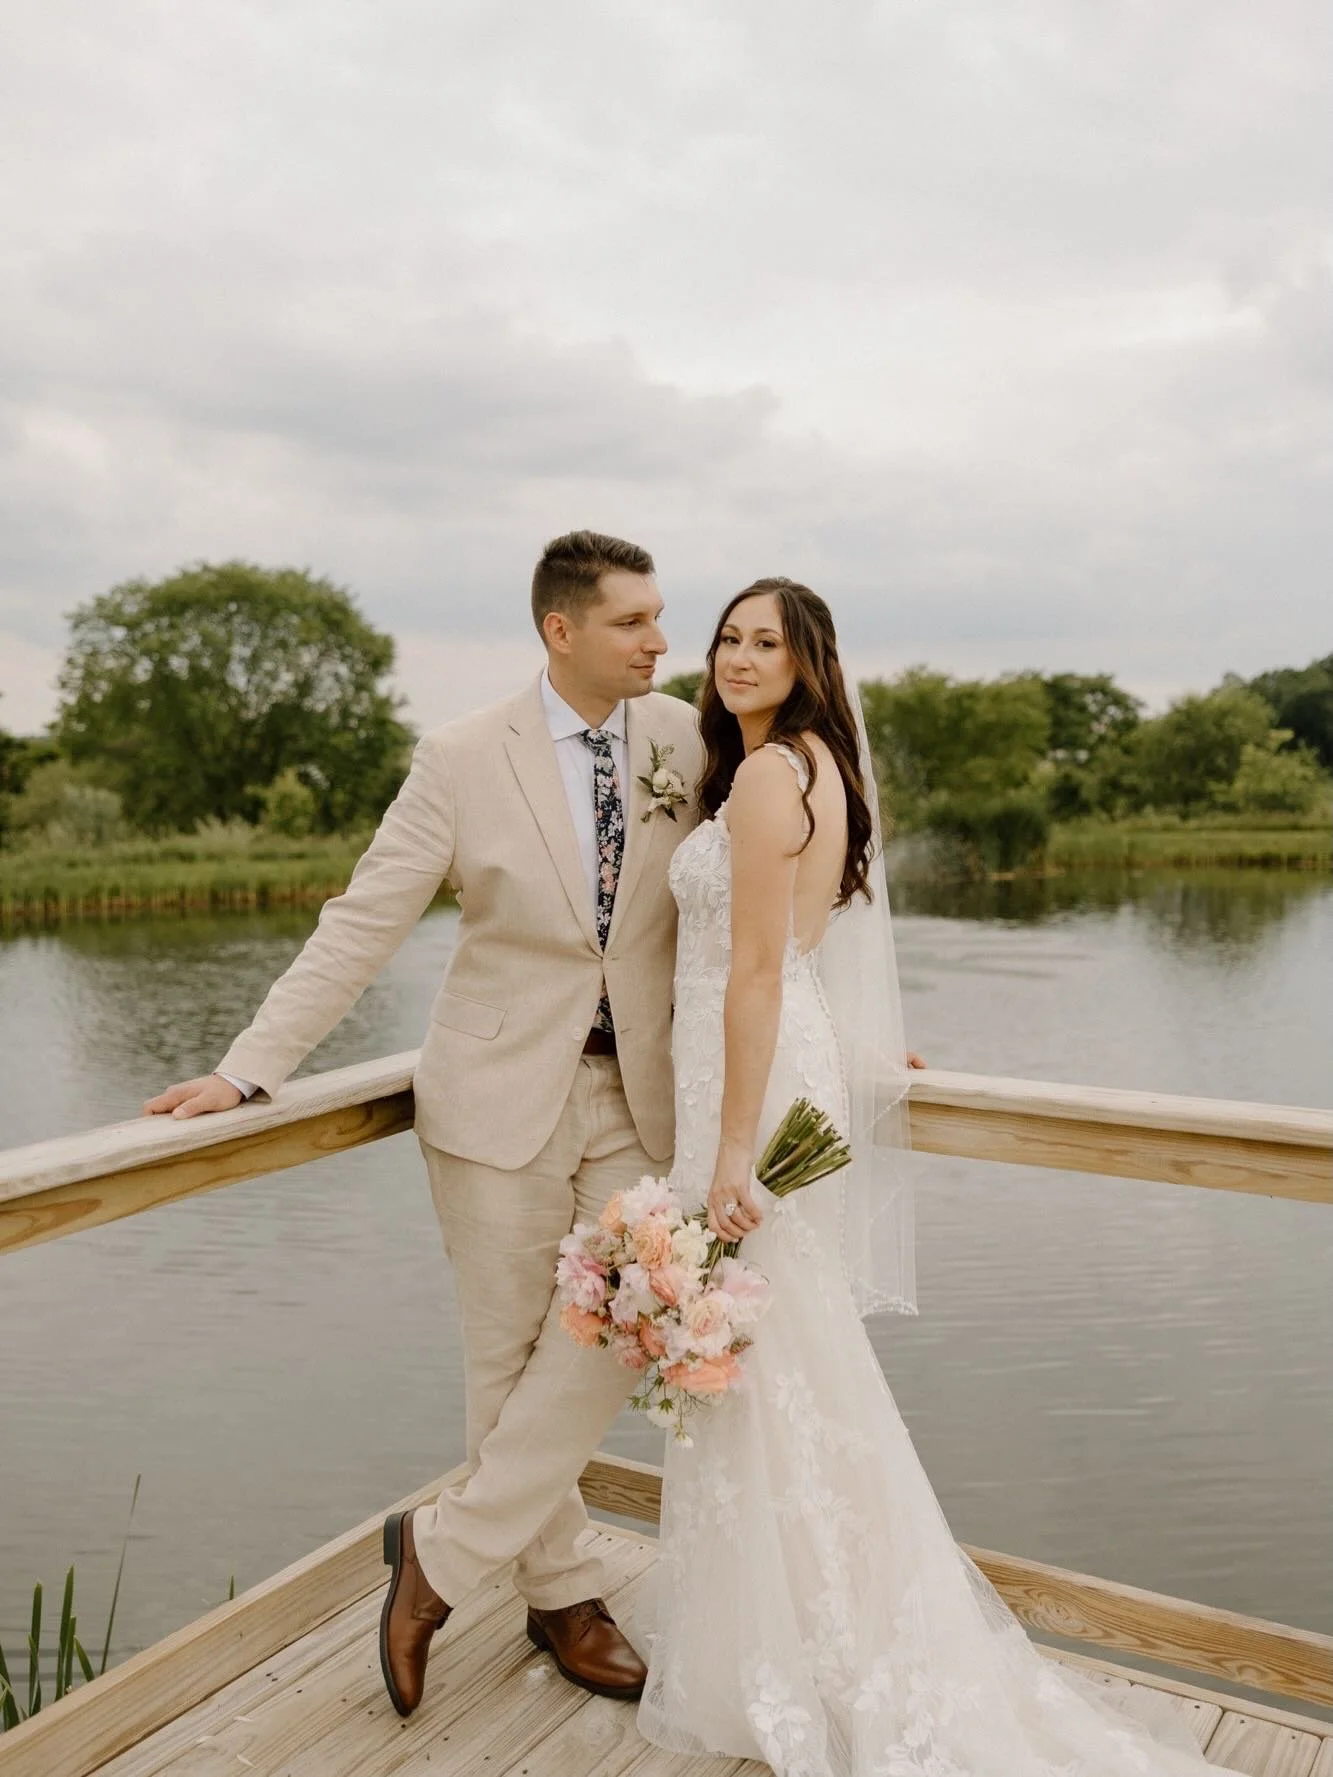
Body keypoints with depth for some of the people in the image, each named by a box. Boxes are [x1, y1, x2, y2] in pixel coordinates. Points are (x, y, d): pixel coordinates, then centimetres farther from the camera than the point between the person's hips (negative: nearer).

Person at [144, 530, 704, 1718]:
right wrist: (248, 1069, -12)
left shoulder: (682, 740, -1)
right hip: (503, 1095, -2)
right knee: (512, 1356, 9)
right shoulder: (465, 759, -9)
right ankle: (561, 1590, 31)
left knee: (610, 1334, -4)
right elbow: (361, 928, -8)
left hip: (637, 1093, 3)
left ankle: (447, 1550, 16)